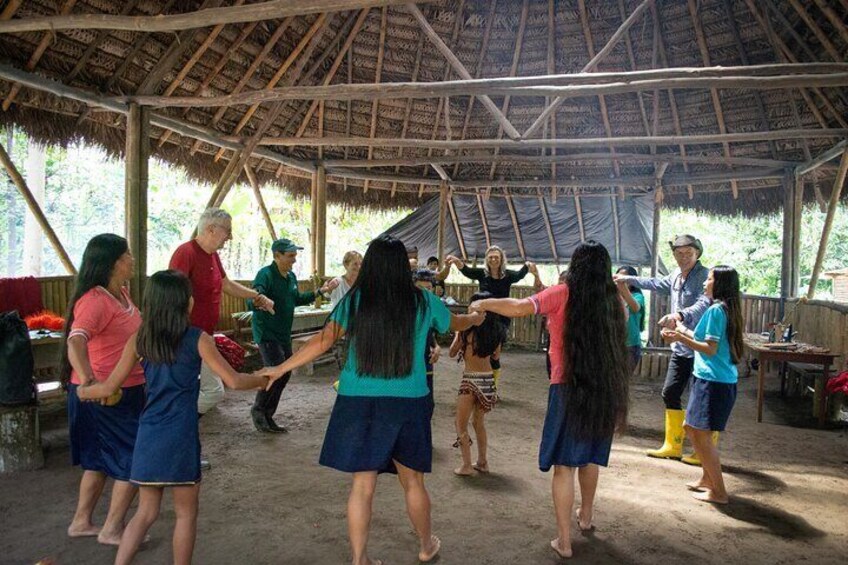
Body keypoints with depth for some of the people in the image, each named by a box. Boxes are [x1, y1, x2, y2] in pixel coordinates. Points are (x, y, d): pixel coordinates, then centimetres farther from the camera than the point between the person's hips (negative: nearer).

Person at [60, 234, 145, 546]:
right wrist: (88, 380, -55)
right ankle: (112, 529, 16)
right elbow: (75, 341, -40)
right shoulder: (94, 301, -23)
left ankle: (81, 522, 35)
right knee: (134, 460, 2)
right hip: (105, 395, -9)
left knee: (101, 459, 21)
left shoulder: (121, 293, 6)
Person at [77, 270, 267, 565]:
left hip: (148, 437, 4)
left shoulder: (139, 340, 2)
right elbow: (233, 381, -9)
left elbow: (110, 387, 5)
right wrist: (262, 380, 9)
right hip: (180, 437, -4)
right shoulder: (198, 339, -8)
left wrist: (84, 391, 25)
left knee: (146, 512, 18)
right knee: (186, 514, 12)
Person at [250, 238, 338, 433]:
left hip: (284, 335, 9)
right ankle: (258, 410, 7)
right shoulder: (265, 274, -18)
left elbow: (297, 299, 22)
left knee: (284, 375, 11)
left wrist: (320, 291, 19)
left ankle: (267, 417, 24)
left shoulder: (291, 276, 8)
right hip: (266, 334, -9)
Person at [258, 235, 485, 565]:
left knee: (362, 485, 9)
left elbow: (322, 342, -6)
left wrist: (280, 369, 4)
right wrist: (477, 318, 42)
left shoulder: (355, 301, -2)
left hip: (358, 402, 0)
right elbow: (456, 324, 19)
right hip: (408, 403, 1)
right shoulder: (423, 302, 1)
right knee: (413, 481, 18)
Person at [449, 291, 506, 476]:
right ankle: (482, 462, 28)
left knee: (461, 424, 8)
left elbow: (452, 352, -3)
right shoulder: (497, 331, 1)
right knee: (479, 423, 22)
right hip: (488, 379, 6)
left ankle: (466, 466, 6)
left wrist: (458, 333, 9)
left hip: (471, 380, -6)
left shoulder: (468, 329, -13)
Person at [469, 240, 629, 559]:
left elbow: (519, 308, -19)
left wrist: (483, 304, -5)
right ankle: (586, 516, 42)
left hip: (569, 387, -5)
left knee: (564, 462, 2)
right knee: (590, 455, 23)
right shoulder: (612, 299, 2)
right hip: (605, 388, 5)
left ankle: (564, 541, 5)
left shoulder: (563, 294, -10)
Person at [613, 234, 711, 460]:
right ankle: (673, 446, 24)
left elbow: (704, 304, -32)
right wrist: (629, 279, 39)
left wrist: (680, 315, -49)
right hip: (680, 347, 8)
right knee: (670, 394, 12)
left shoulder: (704, 276, -15)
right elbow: (658, 284, 31)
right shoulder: (677, 275, 10)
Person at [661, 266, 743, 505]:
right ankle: (708, 478, 31)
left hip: (713, 382, -10)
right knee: (691, 428, 20)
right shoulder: (728, 309, 12)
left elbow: (710, 349, -20)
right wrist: (683, 331, 24)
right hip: (724, 380, 10)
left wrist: (681, 338, -20)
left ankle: (719, 492, 9)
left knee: (702, 436, -1)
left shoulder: (716, 310, -16)